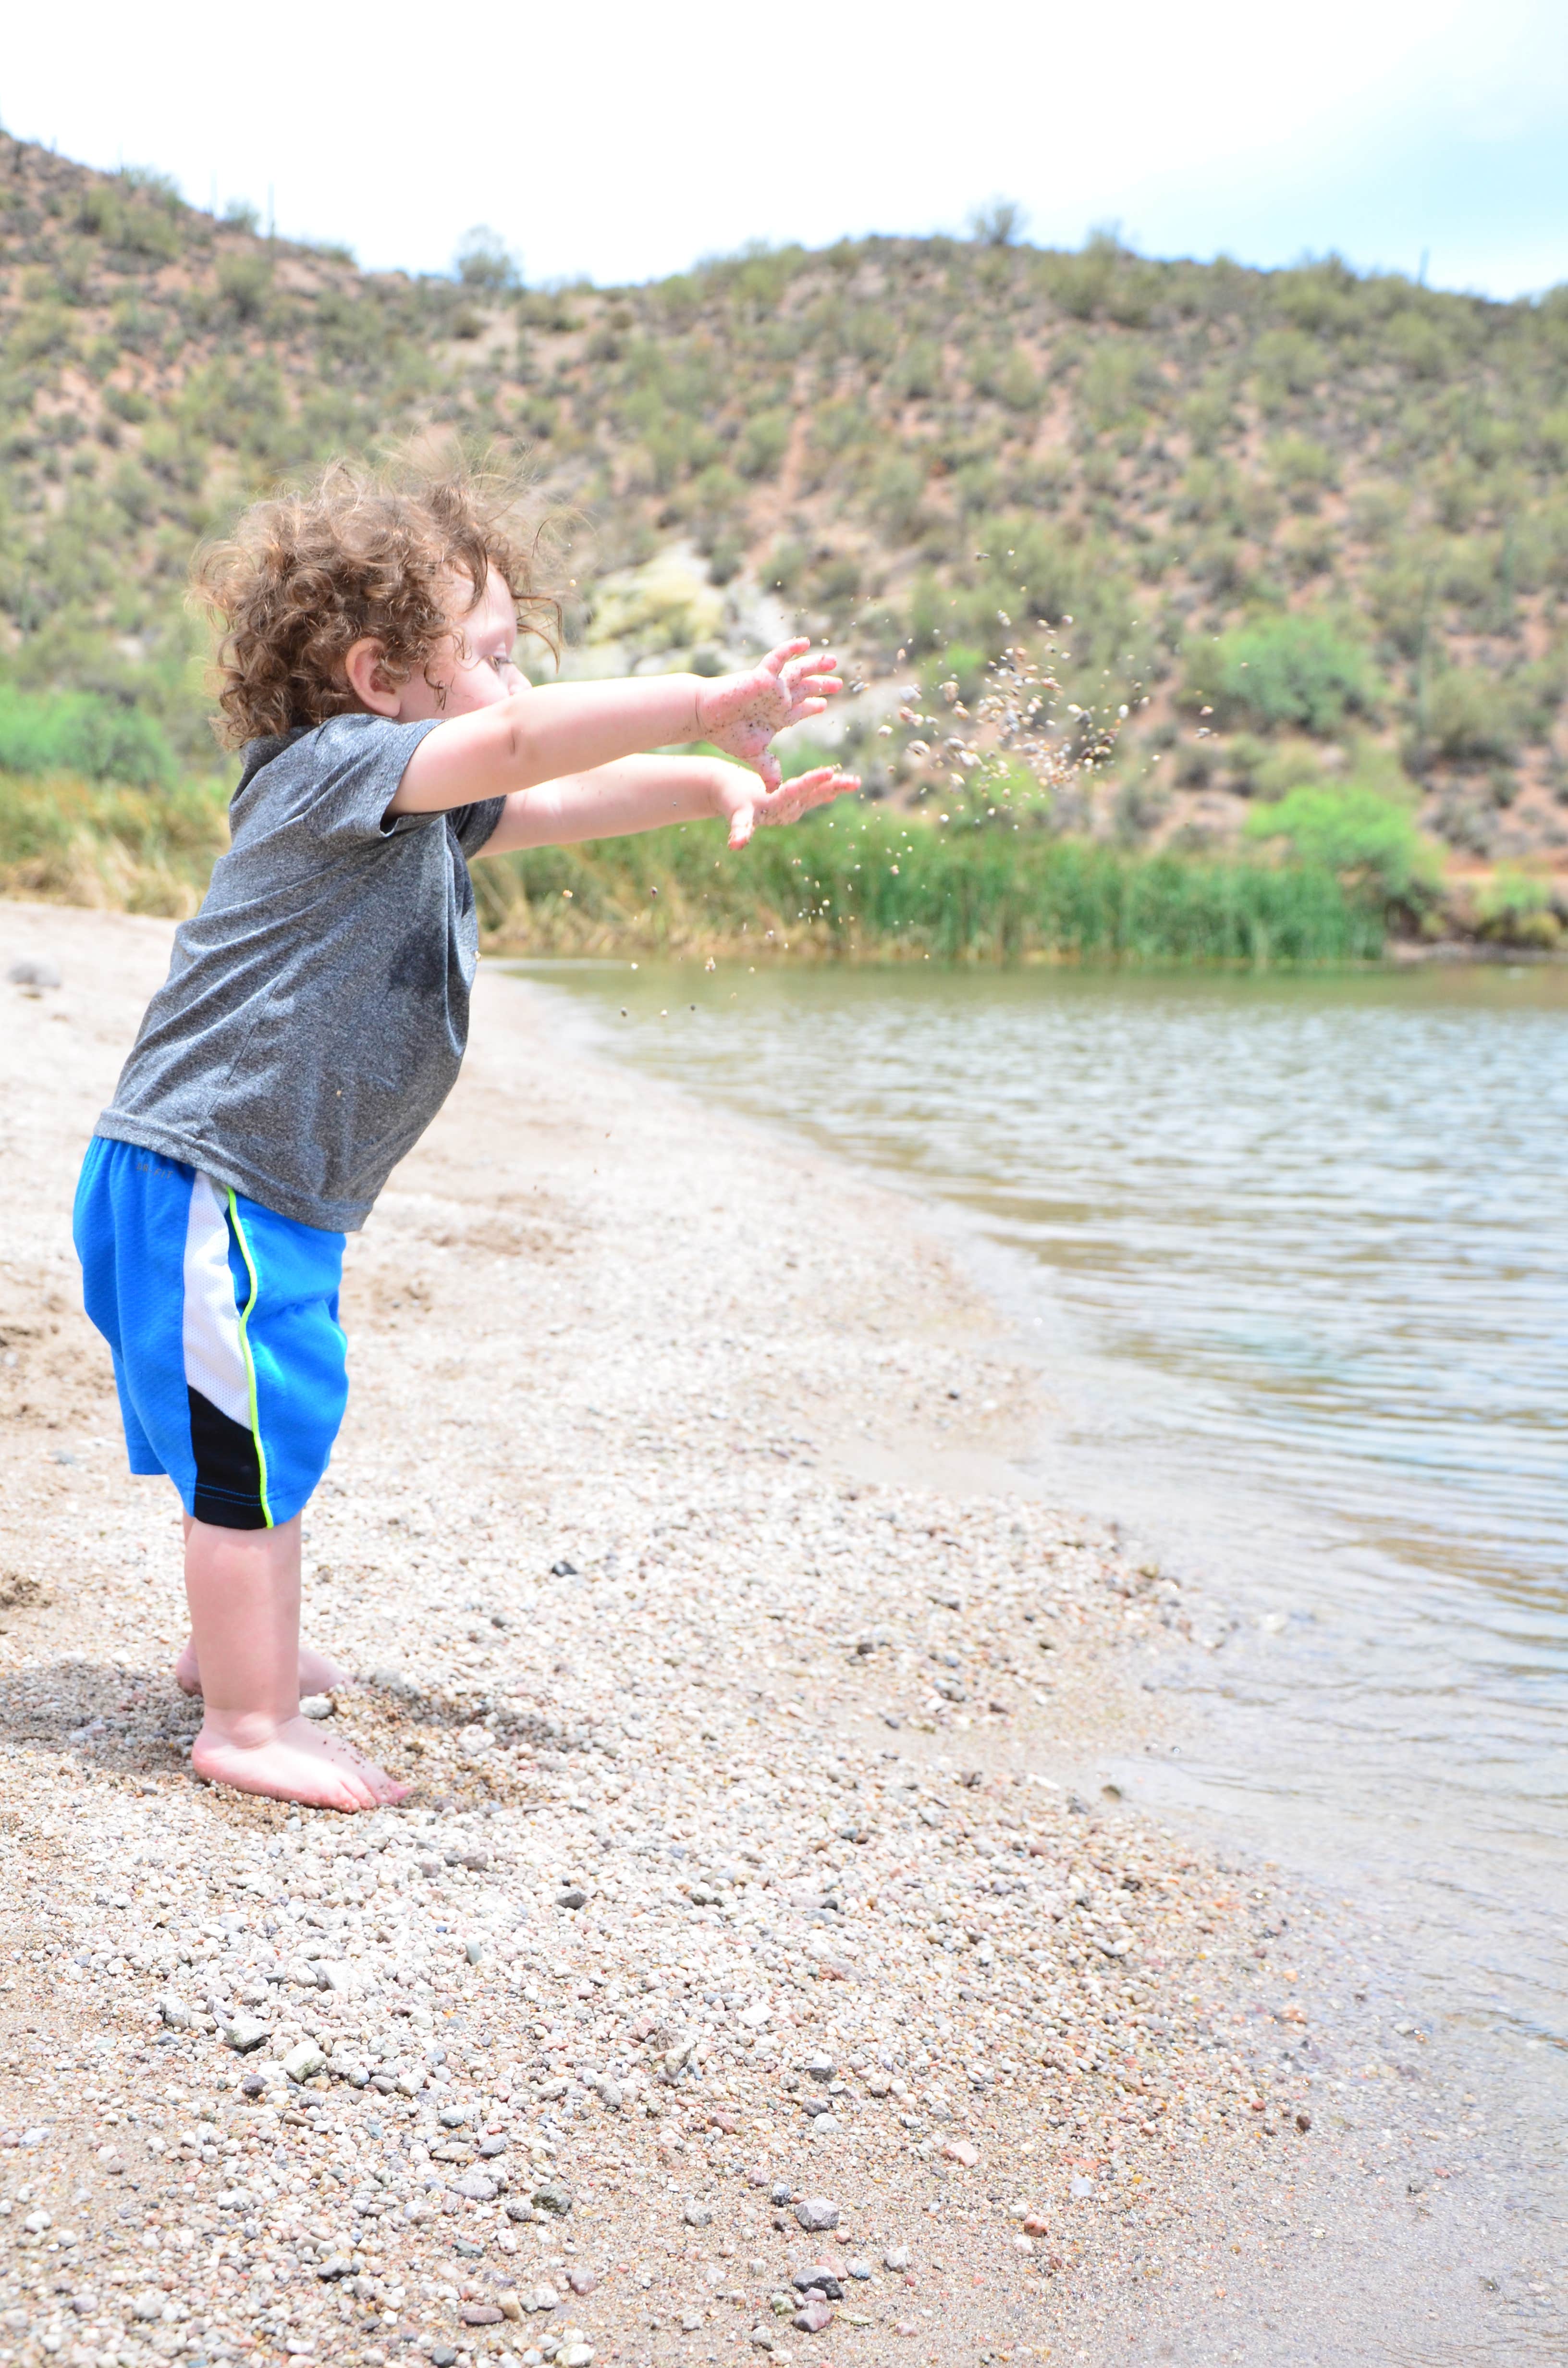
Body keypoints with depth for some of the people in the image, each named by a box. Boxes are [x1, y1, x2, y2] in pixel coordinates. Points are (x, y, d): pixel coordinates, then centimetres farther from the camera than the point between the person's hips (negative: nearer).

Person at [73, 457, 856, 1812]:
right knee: (257, 1442, -4)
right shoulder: (333, 768, -17)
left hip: (275, 1191, 10)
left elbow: (558, 803, 15)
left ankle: (236, 1643, 40)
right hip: (206, 1179, -10)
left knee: (273, 1426, 23)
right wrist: (714, 706, -31)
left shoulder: (422, 805, 12)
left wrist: (721, 784, 0)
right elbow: (525, 744, -31)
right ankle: (250, 1723, 5)